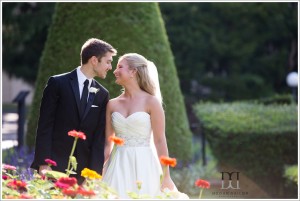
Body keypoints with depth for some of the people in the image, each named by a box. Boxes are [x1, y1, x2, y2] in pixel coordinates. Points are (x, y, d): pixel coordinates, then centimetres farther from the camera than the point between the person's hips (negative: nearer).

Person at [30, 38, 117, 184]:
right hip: (55, 165, -3)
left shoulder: (102, 94, 10)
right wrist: (43, 164, -12)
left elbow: (99, 136, 6)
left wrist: (95, 172, -3)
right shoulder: (57, 83, -1)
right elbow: (44, 126, -4)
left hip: (84, 170, 3)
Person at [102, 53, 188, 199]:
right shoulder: (112, 105, 9)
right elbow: (107, 144, 11)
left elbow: (160, 141, -4)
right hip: (117, 166, 4)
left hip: (142, 166, -3)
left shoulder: (151, 102, -3)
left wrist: (166, 176, -7)